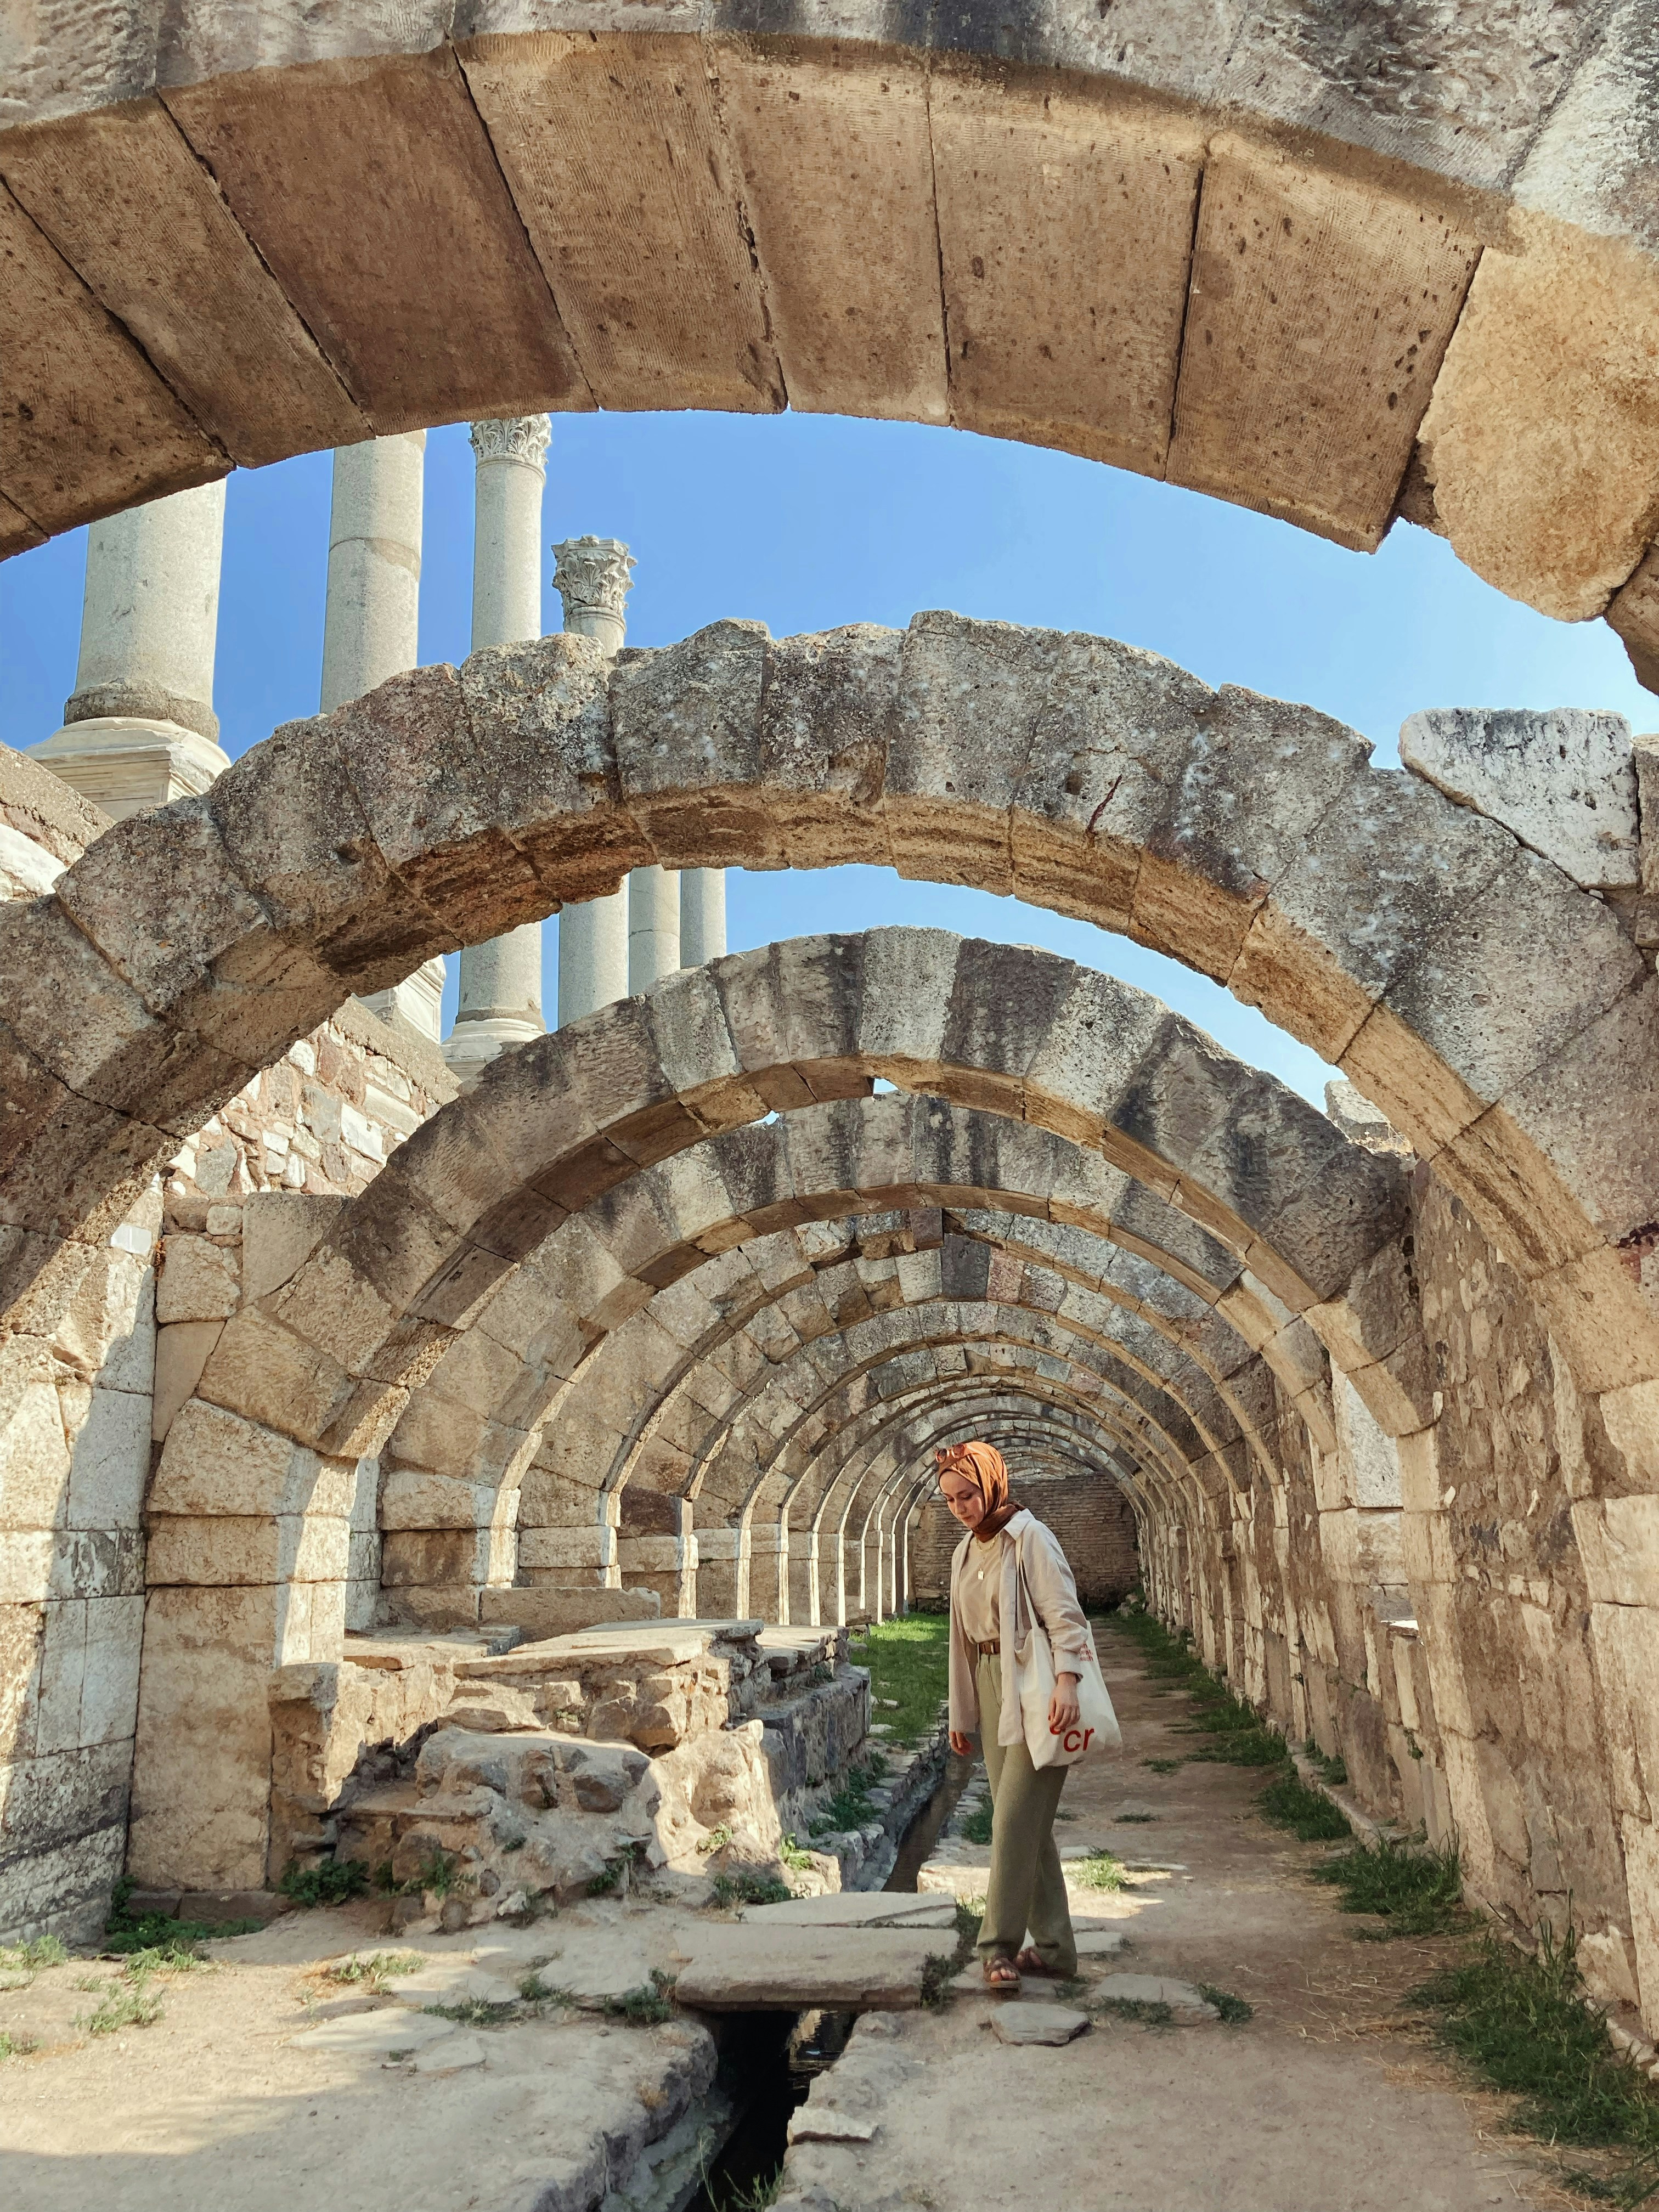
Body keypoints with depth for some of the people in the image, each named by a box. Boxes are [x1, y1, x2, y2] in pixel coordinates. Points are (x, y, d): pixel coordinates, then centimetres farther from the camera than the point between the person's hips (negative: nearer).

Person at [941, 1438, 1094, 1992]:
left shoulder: (1029, 1538, -9)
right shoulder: (966, 1551, 14)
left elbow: (1063, 1614, -17)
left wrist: (1066, 1681, -31)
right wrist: (961, 1713, 20)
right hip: (990, 1689, 8)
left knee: (1014, 1817, -9)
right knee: (1026, 1822, 10)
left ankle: (1000, 1946, -1)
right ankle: (1053, 1947, 17)